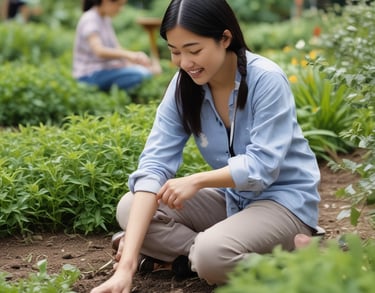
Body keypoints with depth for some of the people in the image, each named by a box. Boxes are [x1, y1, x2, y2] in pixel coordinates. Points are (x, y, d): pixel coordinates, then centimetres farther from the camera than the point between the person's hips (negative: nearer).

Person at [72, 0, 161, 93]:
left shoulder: (106, 19, 14)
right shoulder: (89, 20, -15)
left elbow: (116, 49, 9)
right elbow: (99, 51, -31)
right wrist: (128, 54, -43)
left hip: (105, 71, 9)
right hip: (90, 75, -9)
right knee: (138, 75, -28)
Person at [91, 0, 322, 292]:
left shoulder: (267, 80, -22)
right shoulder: (183, 87, -8)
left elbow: (262, 166, -23)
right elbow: (154, 164, -17)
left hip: (285, 198, -6)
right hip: (231, 197, 6)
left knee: (212, 254, -33)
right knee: (129, 208, -8)